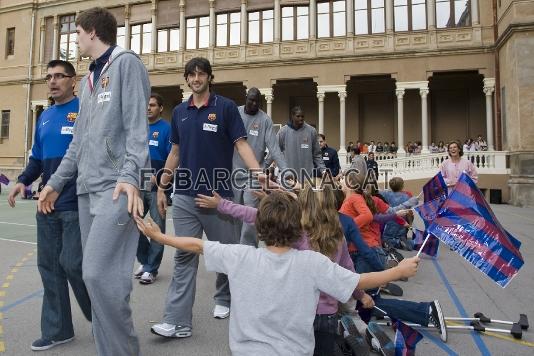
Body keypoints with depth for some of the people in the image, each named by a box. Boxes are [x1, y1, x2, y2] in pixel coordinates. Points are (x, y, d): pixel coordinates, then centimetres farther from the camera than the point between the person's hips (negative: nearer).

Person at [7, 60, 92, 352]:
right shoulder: (45, 116, 16)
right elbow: (37, 158, 21)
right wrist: (23, 181, 5)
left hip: (77, 204, -7)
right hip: (48, 204, 7)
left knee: (73, 264, -5)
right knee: (49, 266, 9)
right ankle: (57, 330, 24)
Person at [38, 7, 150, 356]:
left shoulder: (126, 62, 1)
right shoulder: (87, 80, 25)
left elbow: (137, 126, -11)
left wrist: (130, 176, -22)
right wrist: (56, 182, 25)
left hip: (117, 186, -8)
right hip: (87, 188, 8)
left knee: (100, 273, -14)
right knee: (98, 273, 9)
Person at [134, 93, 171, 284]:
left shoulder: (166, 128, -6)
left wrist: (158, 177, -19)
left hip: (157, 186, -5)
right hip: (138, 185, 5)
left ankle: (151, 268, 16)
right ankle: (145, 260, 27)